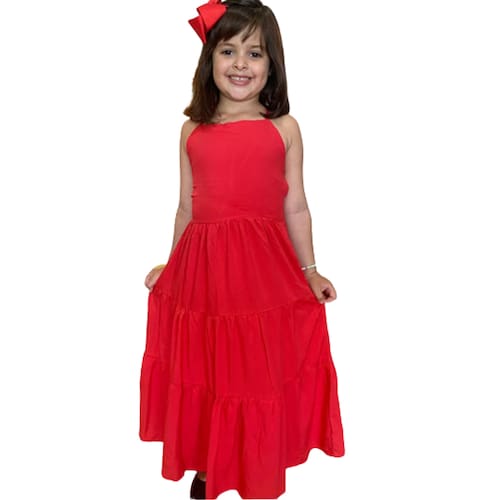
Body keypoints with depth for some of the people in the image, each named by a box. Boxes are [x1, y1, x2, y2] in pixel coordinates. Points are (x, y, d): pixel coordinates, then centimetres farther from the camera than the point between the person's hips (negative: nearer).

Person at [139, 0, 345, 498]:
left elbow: (295, 207, 5)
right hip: (203, 267, 2)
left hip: (265, 271, -1)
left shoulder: (283, 128, 1)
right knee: (205, 369, 12)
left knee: (263, 375, 8)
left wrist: (309, 271, 3)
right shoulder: (192, 131, 6)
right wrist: (172, 266, 17)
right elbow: (187, 207, 13)